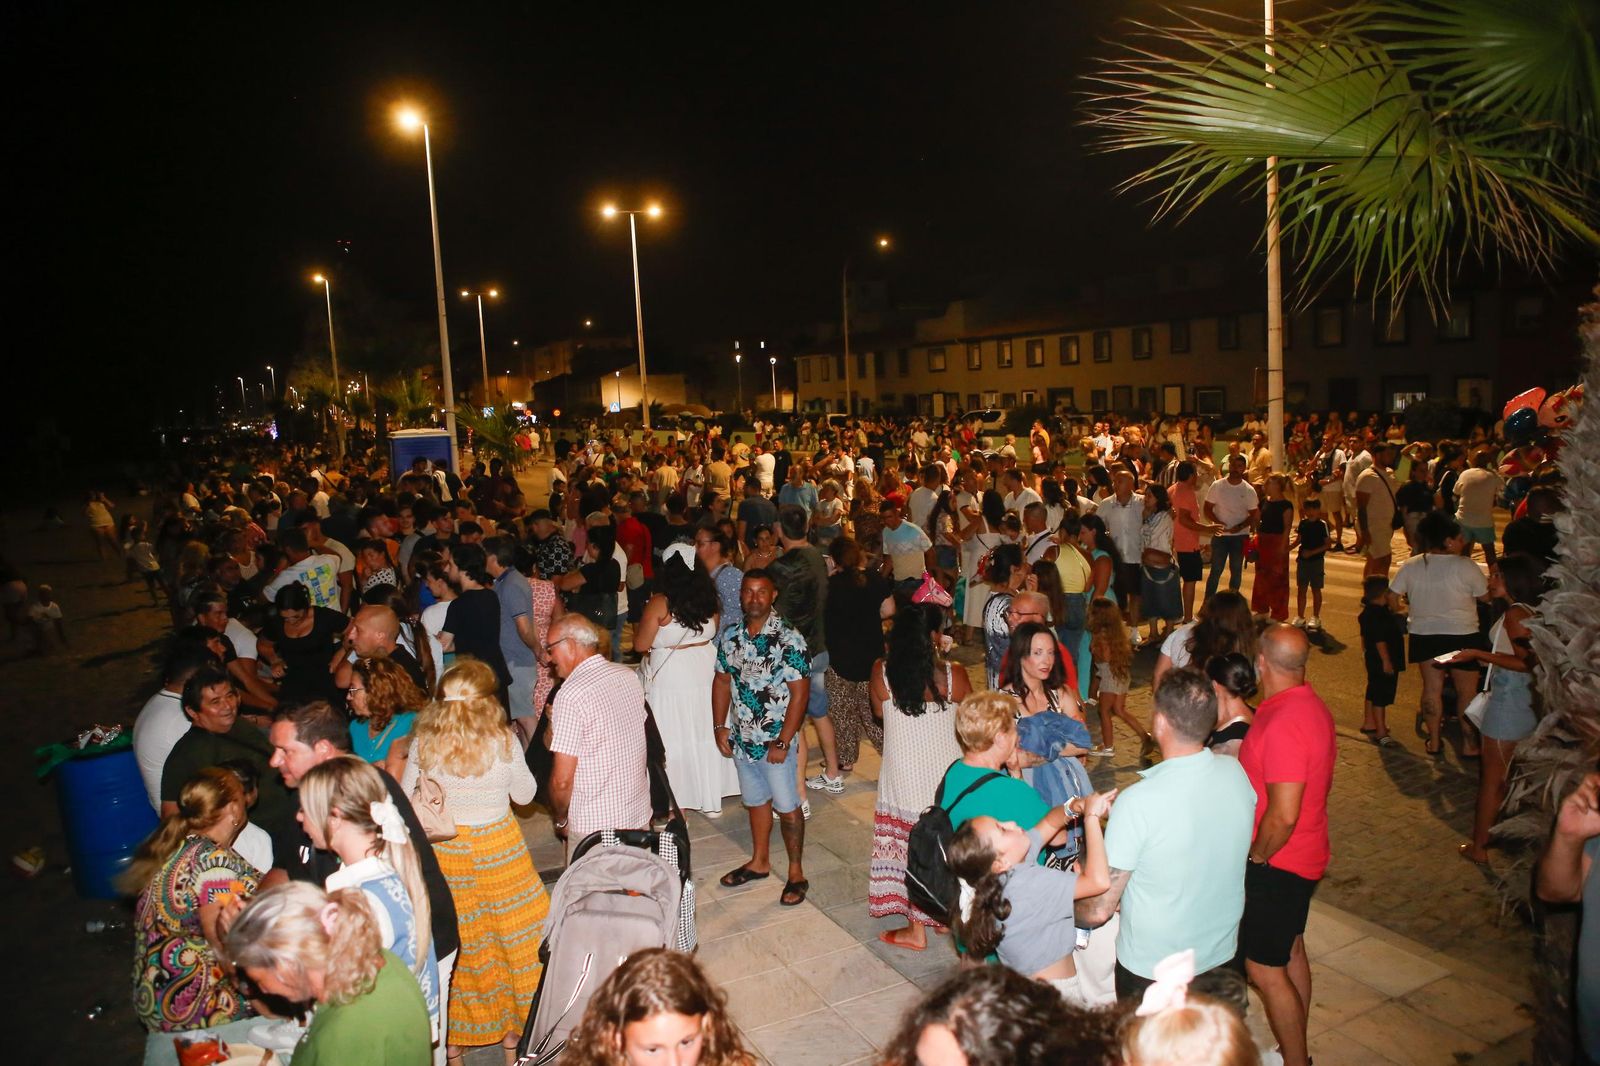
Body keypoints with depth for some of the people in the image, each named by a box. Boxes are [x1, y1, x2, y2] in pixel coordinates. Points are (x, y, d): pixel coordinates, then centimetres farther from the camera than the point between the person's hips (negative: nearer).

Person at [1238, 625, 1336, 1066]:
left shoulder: (1283, 723, -30)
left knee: (1264, 969, 1)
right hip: (1304, 854, 10)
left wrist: (1256, 857, -14)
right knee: (1291, 950, 22)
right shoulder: (1312, 705, 1)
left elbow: (1283, 815, -30)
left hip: (1277, 863, -10)